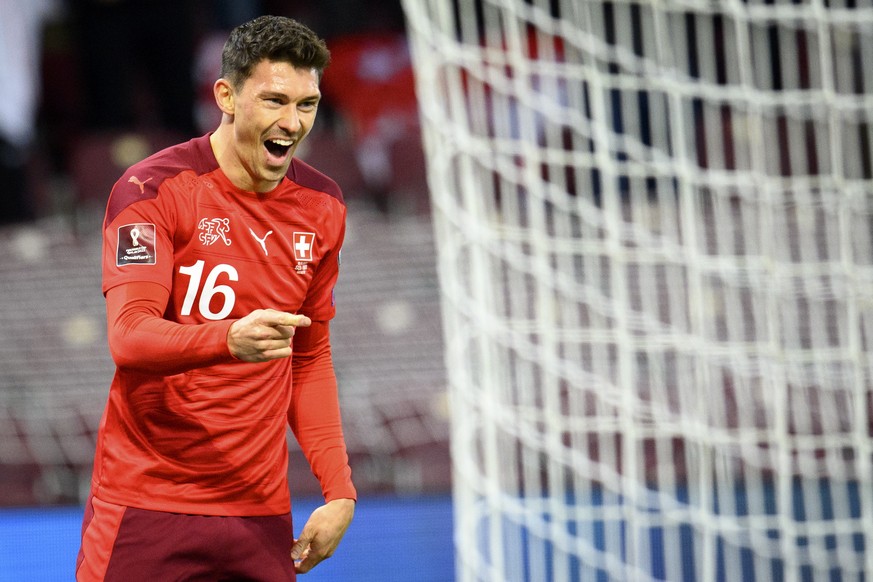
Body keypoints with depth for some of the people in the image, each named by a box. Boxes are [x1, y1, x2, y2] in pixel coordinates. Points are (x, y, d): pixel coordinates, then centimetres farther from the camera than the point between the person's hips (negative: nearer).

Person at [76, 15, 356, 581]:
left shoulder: (322, 206, 9)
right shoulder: (154, 189, -9)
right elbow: (128, 335, -20)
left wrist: (340, 490, 9)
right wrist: (231, 339, -38)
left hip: (260, 513, 4)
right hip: (144, 508, -4)